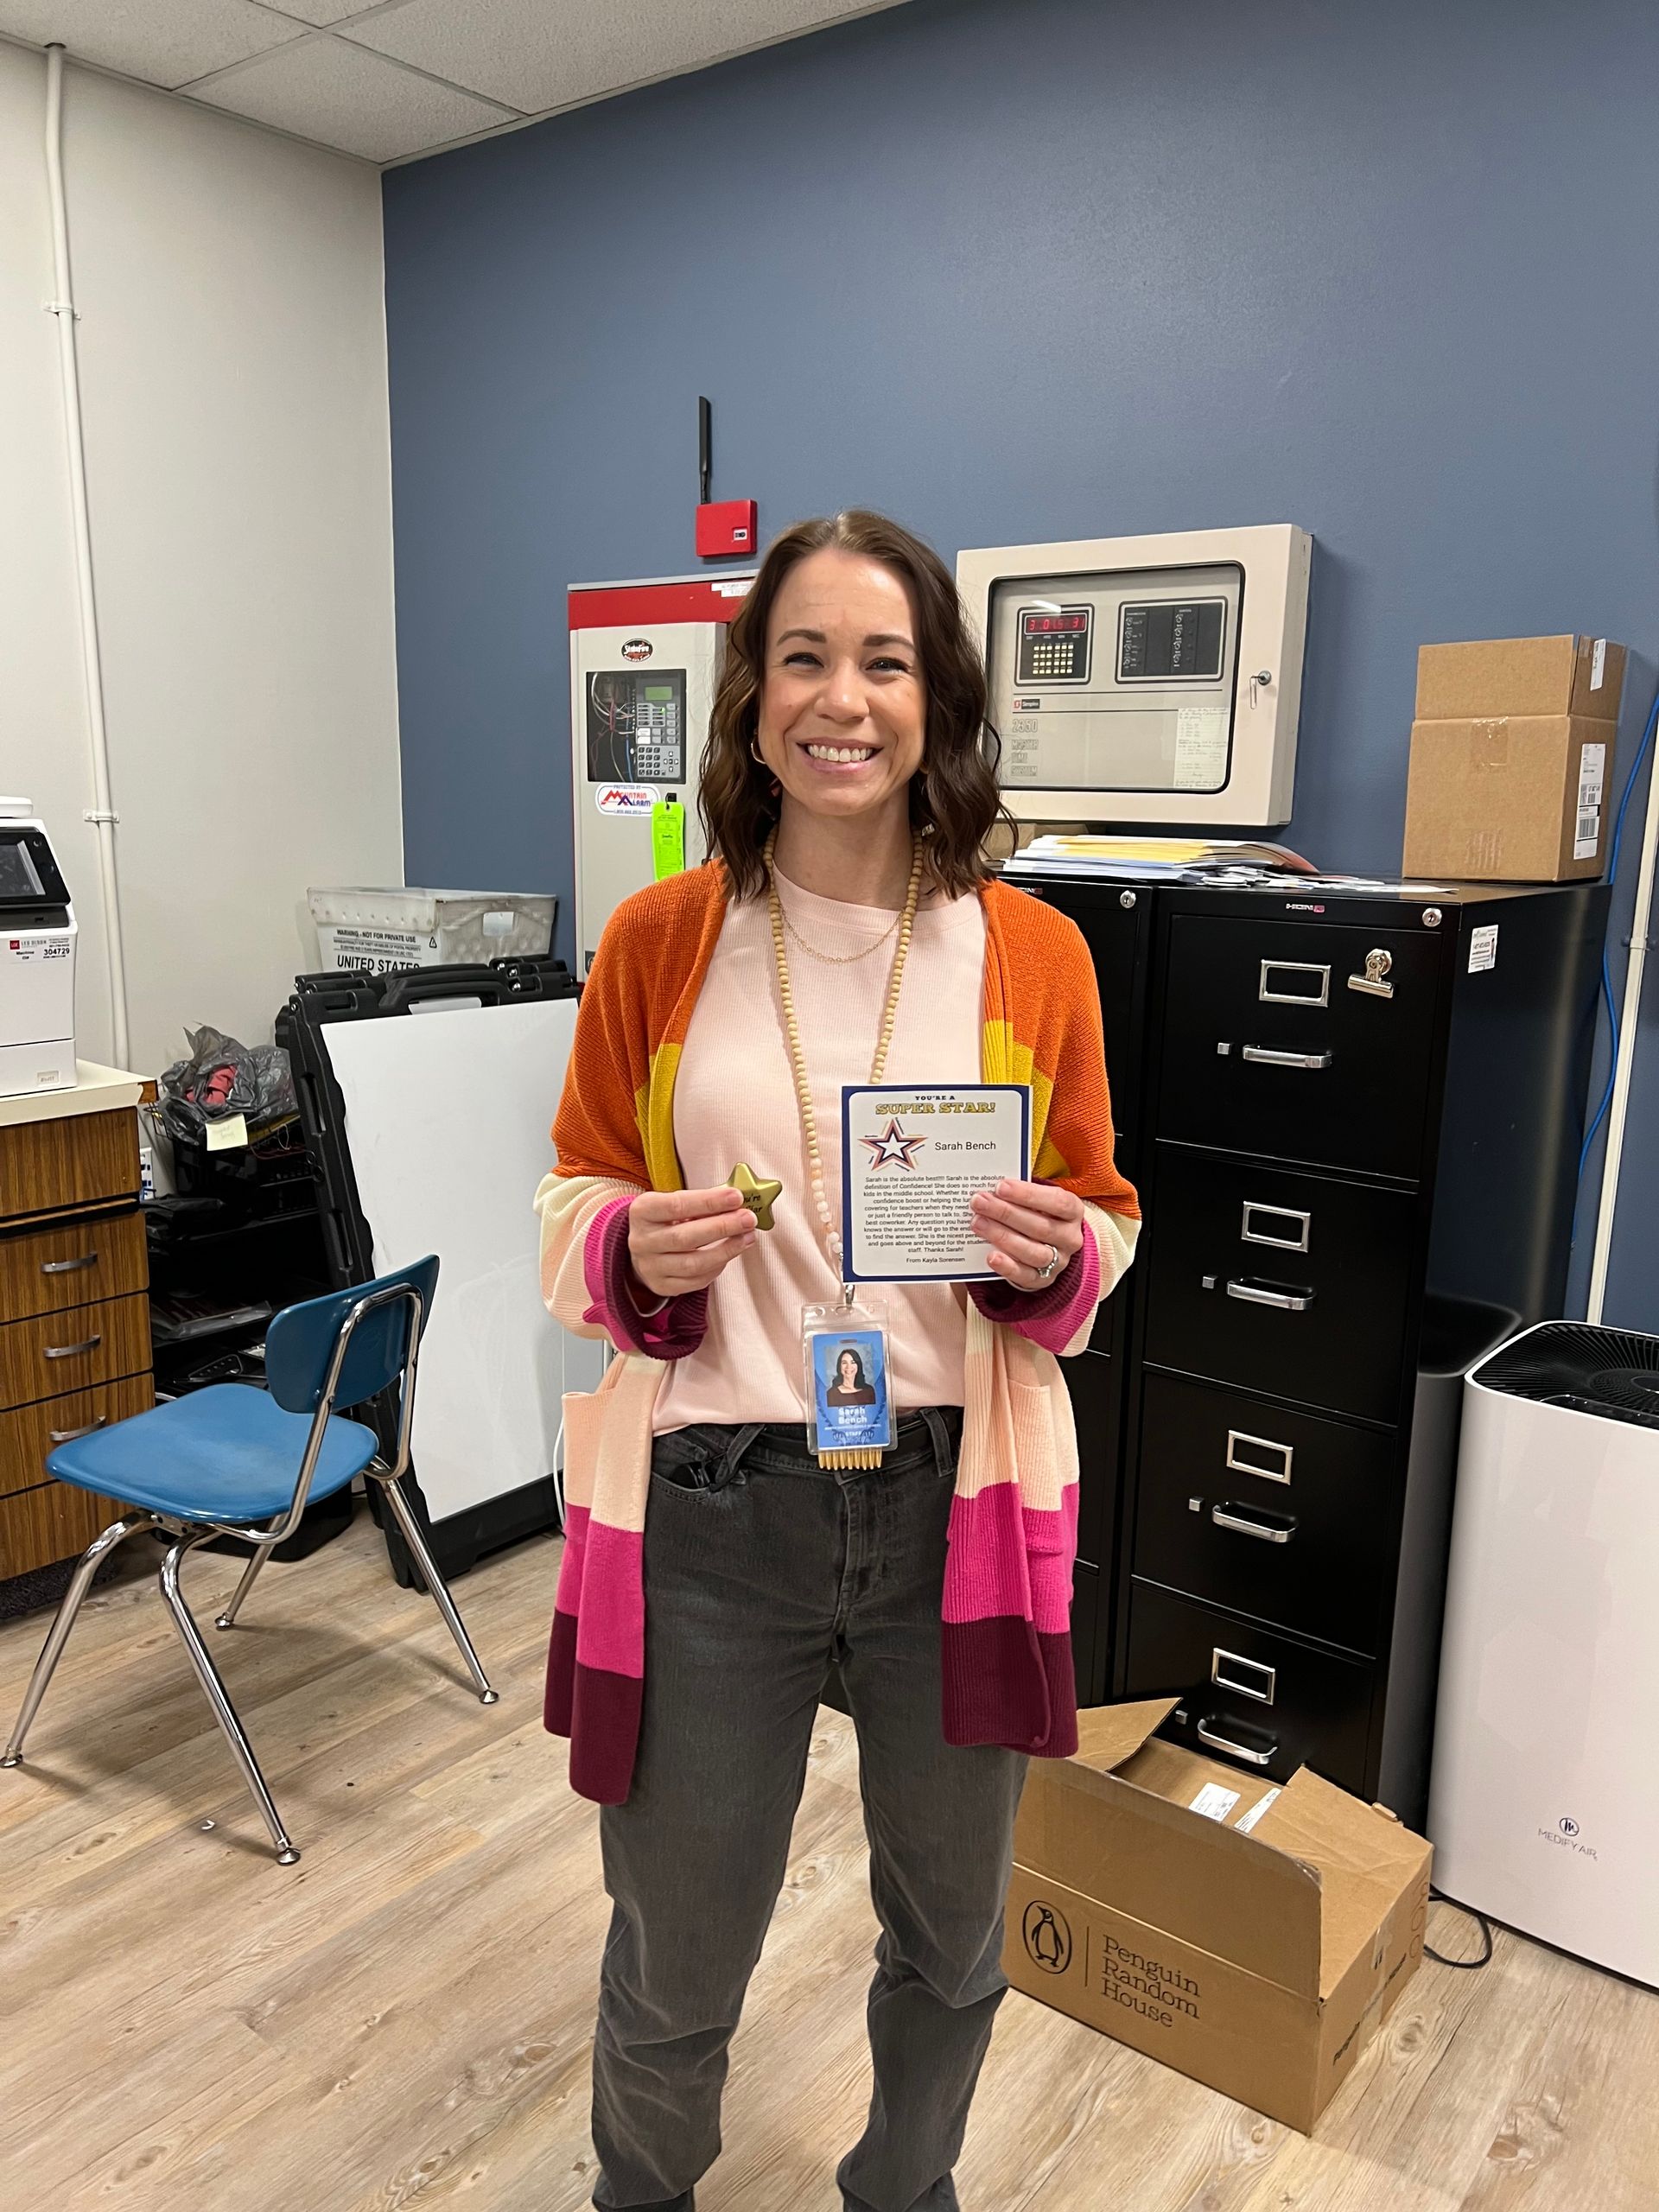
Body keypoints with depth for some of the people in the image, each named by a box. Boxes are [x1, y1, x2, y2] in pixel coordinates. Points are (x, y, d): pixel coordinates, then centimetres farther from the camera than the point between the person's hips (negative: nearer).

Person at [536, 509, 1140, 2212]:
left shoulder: (1034, 954, -3)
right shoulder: (656, 943, -4)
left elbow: (1105, 1223, 7)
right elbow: (574, 1206, 5)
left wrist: (1055, 1259, -15)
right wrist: (638, 1255, -17)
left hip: (955, 1504, 2)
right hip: (709, 1508, -1)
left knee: (951, 1942, 22)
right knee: (673, 1966, 17)